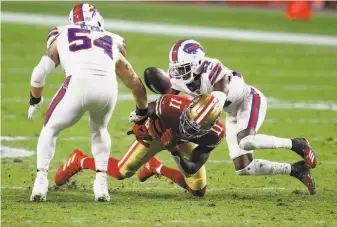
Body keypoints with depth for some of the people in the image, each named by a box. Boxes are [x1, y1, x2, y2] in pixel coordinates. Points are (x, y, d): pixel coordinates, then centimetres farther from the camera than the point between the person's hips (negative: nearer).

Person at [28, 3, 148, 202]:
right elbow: (136, 84, 42)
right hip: (108, 86, 2)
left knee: (51, 129, 22)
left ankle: (41, 183, 10)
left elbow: (39, 73, 23)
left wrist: (35, 101, 42)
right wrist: (142, 112, 60)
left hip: (78, 83, -2)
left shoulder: (61, 37, 30)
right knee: (99, 129, 32)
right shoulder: (112, 44, 35)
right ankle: (101, 184, 21)